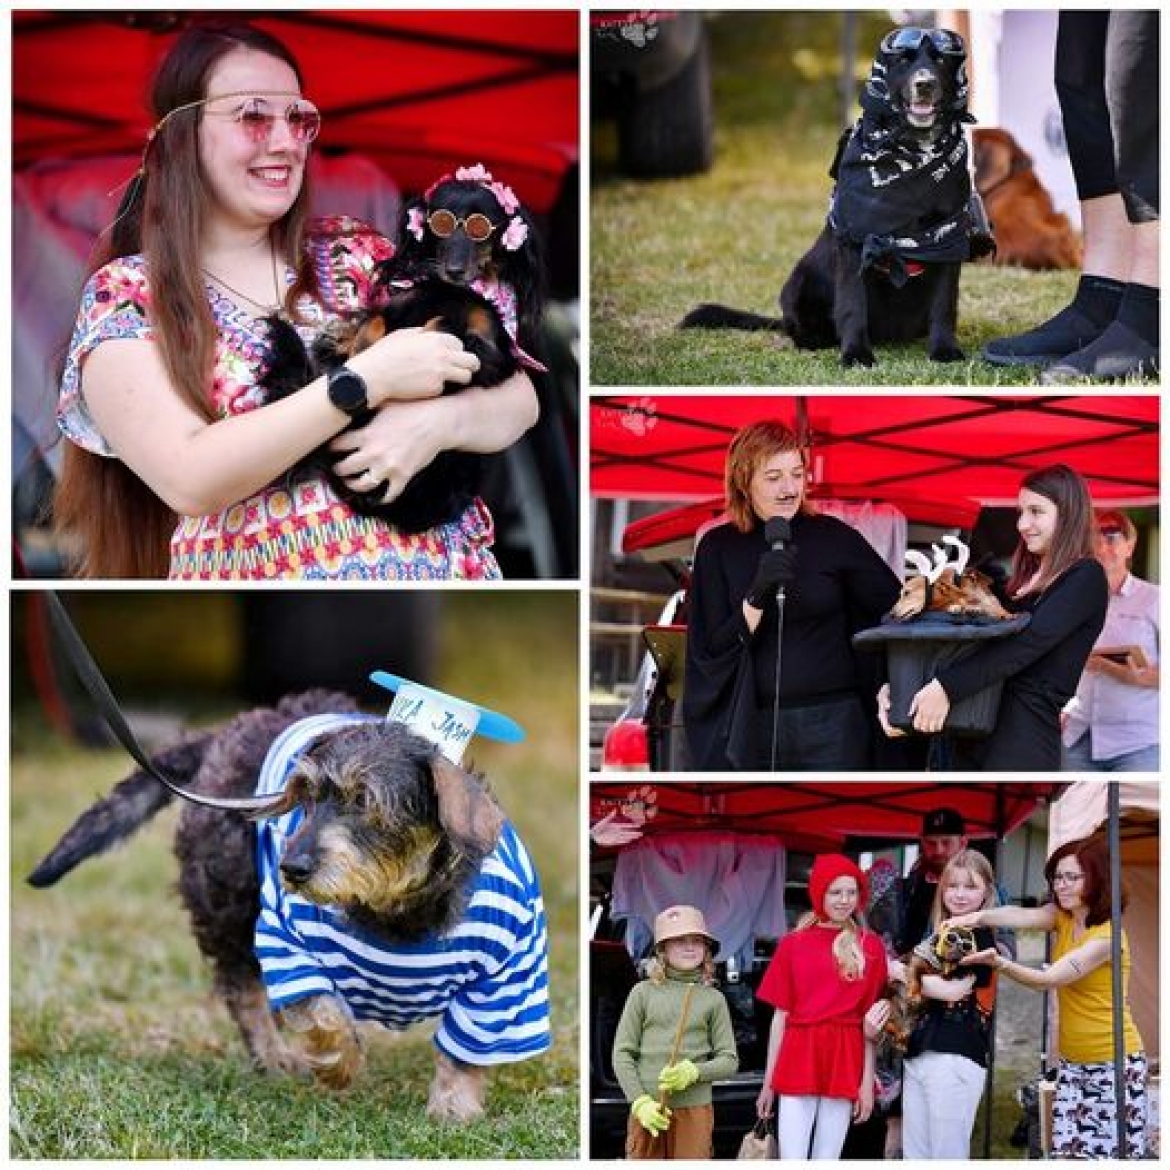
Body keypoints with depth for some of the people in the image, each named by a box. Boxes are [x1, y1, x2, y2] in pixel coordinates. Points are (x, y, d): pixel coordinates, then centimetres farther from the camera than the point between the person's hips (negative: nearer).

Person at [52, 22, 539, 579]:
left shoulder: (353, 252, 9)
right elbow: (188, 479, -14)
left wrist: (438, 420, -13)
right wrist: (369, 379, -15)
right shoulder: (125, 295, 0)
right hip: (265, 574, -4)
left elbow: (517, 400, 7)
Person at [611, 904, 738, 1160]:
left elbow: (729, 1060, 6)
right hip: (648, 1107, 0)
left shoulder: (713, 999, 7)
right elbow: (622, 1053, 4)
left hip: (694, 1108, 0)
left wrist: (694, 1072, -12)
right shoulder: (643, 992, 5)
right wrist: (640, 1102, -7)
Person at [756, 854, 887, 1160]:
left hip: (844, 1061, 0)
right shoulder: (793, 944, 6)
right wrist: (769, 1082, 6)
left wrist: (868, 1081, -1)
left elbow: (871, 1020, 4)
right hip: (799, 1057, 0)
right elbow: (780, 1015, 7)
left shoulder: (870, 946, 6)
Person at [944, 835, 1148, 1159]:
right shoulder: (1063, 918, 5)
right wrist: (977, 917, -35)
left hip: (1114, 1062, -7)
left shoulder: (1107, 935, -17)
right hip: (1072, 1060, 7)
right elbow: (1022, 916, -15)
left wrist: (1000, 963, -42)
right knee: (1068, 1151, -1)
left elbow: (1049, 979, -25)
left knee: (1110, 1153, -6)